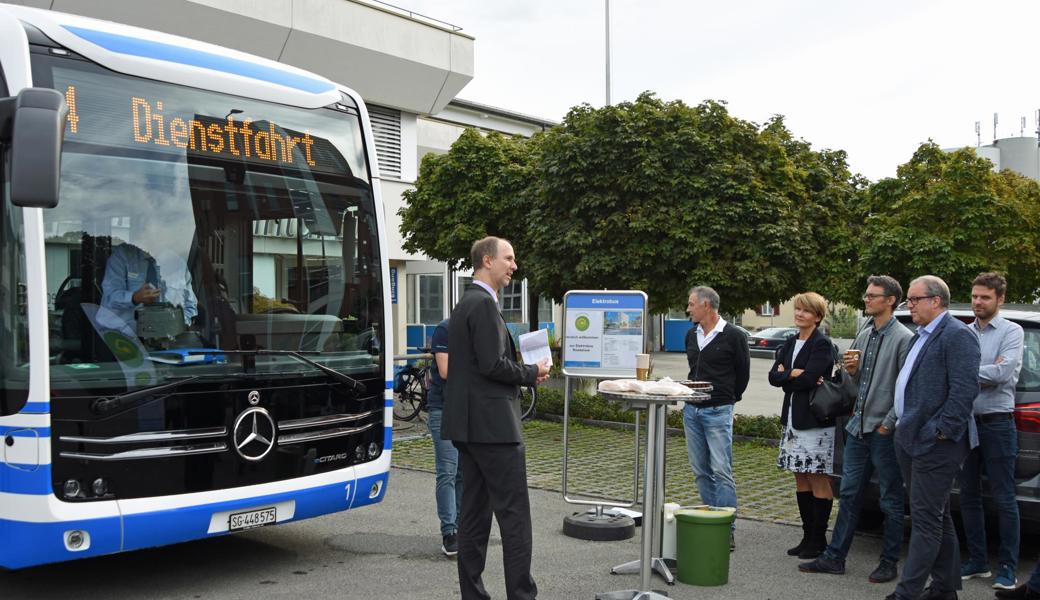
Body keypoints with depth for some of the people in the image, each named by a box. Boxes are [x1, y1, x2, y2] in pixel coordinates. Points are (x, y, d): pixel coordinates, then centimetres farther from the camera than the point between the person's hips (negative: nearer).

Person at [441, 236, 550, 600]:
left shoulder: (466, 303, 18)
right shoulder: (484, 304, -14)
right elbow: (492, 365, -21)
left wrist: (524, 373, 12)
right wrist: (532, 373, -6)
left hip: (468, 423, 10)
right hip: (492, 424, -10)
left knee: (475, 512, 11)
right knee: (514, 515, -5)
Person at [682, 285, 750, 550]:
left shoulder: (733, 336, -6)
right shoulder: (691, 335, 13)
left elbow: (742, 373, 3)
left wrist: (727, 400, 8)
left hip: (718, 412, -7)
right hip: (691, 410, 7)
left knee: (721, 471, -8)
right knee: (701, 471, 9)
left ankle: (727, 531, -4)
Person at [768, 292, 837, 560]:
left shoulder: (822, 344, -9)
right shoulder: (790, 343, 14)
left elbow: (808, 379, -20)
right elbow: (773, 376, 4)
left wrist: (785, 376, -7)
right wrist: (794, 374, -12)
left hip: (815, 420, -8)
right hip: (793, 418, 8)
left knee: (818, 480, -1)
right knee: (801, 479, 11)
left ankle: (818, 540, 7)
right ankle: (807, 537, 19)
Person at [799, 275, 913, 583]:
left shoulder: (903, 338, -10)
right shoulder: (863, 335, 12)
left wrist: (889, 423, -14)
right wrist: (851, 372, -4)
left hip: (884, 432, -7)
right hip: (858, 428, 7)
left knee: (891, 501, 6)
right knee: (848, 495, 12)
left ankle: (889, 563, 17)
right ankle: (835, 557, 19)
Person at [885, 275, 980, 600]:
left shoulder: (957, 335, -11)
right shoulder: (921, 336, 18)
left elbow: (965, 390, -19)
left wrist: (942, 431, -20)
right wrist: (901, 423, 17)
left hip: (935, 443, -10)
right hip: (911, 440, 10)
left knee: (926, 519, -5)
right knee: (937, 517, 16)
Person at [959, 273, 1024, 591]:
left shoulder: (1011, 331, -3)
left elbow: (1002, 373, -17)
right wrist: (986, 371, -12)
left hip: (997, 424, -5)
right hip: (966, 421, 5)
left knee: (1003, 499, 0)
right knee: (969, 496, 11)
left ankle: (1008, 567, 9)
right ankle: (977, 561, 21)